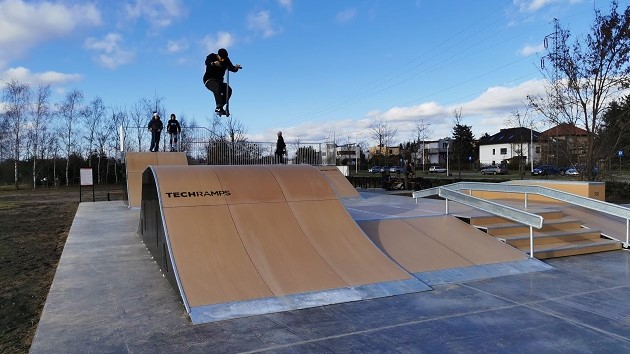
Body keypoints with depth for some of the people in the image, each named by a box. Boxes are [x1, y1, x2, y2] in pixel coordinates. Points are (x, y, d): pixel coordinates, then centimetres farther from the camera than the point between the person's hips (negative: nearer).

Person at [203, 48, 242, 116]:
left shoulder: (226, 60, 1)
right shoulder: (211, 57, -10)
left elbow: (232, 69, -8)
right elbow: (207, 63, -31)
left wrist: (236, 68, -33)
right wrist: (213, 63, -54)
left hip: (219, 81, 5)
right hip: (209, 80, -5)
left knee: (228, 90, -21)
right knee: (217, 86, -36)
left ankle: (218, 108, -17)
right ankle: (219, 107, -42)